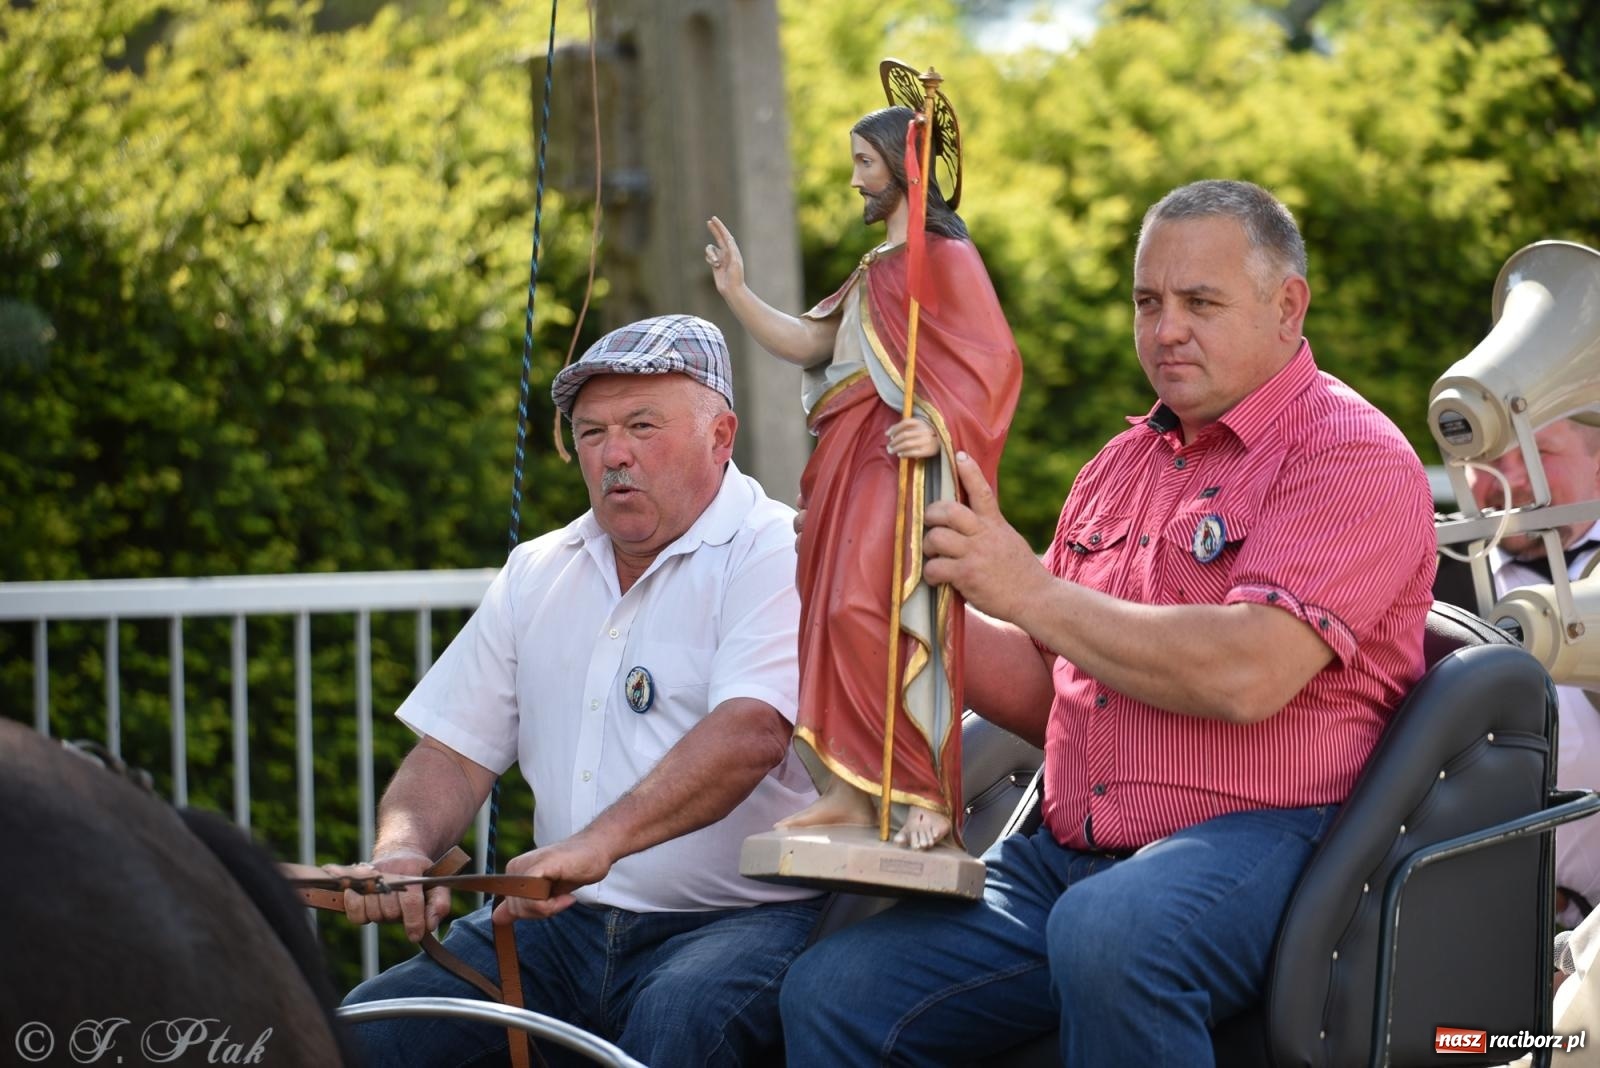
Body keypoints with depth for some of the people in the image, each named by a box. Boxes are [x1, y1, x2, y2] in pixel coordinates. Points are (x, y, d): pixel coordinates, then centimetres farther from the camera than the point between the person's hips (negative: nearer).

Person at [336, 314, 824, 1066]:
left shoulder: (774, 553, -5)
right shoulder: (536, 573, 17)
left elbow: (750, 732, -22)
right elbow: (457, 751, 14)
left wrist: (599, 843, -36)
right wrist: (401, 848, -9)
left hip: (738, 919, -6)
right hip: (566, 924, 6)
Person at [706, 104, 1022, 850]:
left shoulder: (946, 257, -5)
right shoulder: (875, 271, 24)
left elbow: (993, 362, -13)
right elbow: (809, 343, 19)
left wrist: (940, 428, -28)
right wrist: (737, 293, 8)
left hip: (900, 460, -10)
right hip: (848, 464, 10)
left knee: (870, 616, -18)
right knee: (840, 620, 5)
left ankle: (926, 798, -16)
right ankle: (852, 791, 5)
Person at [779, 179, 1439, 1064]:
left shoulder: (1349, 455, -4)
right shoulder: (1122, 465, 21)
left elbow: (1247, 675, -19)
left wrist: (1029, 592, -13)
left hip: (1257, 837, -7)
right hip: (1068, 857, 7)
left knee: (1108, 933, -39)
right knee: (831, 991, -11)